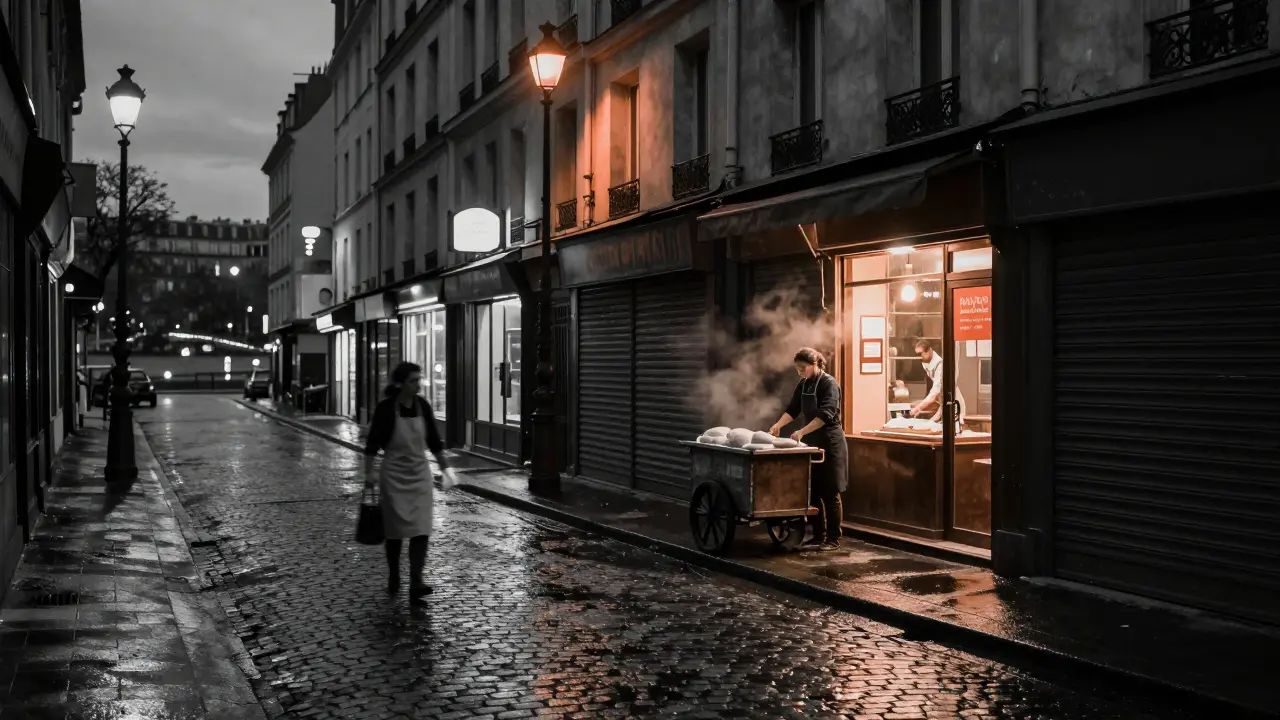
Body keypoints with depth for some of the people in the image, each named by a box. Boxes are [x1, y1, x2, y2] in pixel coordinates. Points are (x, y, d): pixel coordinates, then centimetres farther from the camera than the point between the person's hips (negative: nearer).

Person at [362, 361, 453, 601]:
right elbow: (372, 443, -8)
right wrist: (368, 473, -12)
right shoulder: (386, 408, -12)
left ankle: (415, 583, -9)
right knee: (394, 529, 7)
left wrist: (445, 466, 11)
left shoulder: (423, 406, 0)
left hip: (419, 474, 3)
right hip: (394, 475, -3)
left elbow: (434, 440, 10)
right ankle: (393, 577, 26)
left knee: (420, 529, -7)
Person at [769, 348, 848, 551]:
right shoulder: (803, 384, 10)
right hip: (811, 441, 7)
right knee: (812, 492, 8)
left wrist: (802, 431, -33)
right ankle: (818, 536, 16)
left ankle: (833, 539, 5)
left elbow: (825, 414, -25)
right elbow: (793, 409, 10)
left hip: (829, 442, -7)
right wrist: (778, 425, -8)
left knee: (829, 493, -2)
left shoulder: (829, 383, -13)